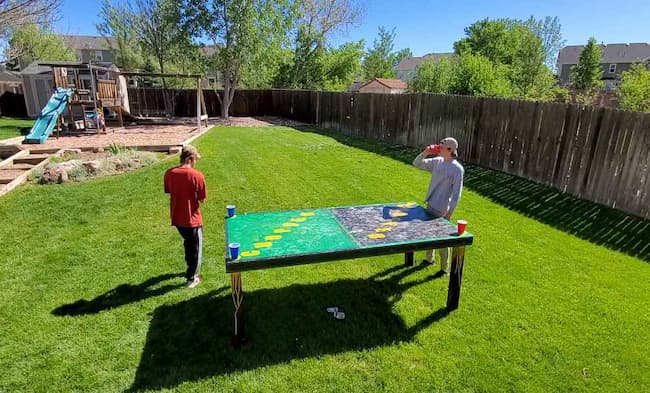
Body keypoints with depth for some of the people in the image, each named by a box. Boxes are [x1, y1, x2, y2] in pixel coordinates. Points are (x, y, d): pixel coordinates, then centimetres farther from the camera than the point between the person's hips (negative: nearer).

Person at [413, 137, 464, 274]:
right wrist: (424, 153, -6)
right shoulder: (437, 162, 4)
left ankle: (444, 268, 18)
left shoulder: (457, 169, -15)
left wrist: (450, 212, -19)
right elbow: (417, 164, 12)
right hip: (430, 205, 7)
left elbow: (456, 193, -16)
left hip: (441, 210, -7)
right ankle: (429, 258, 41)